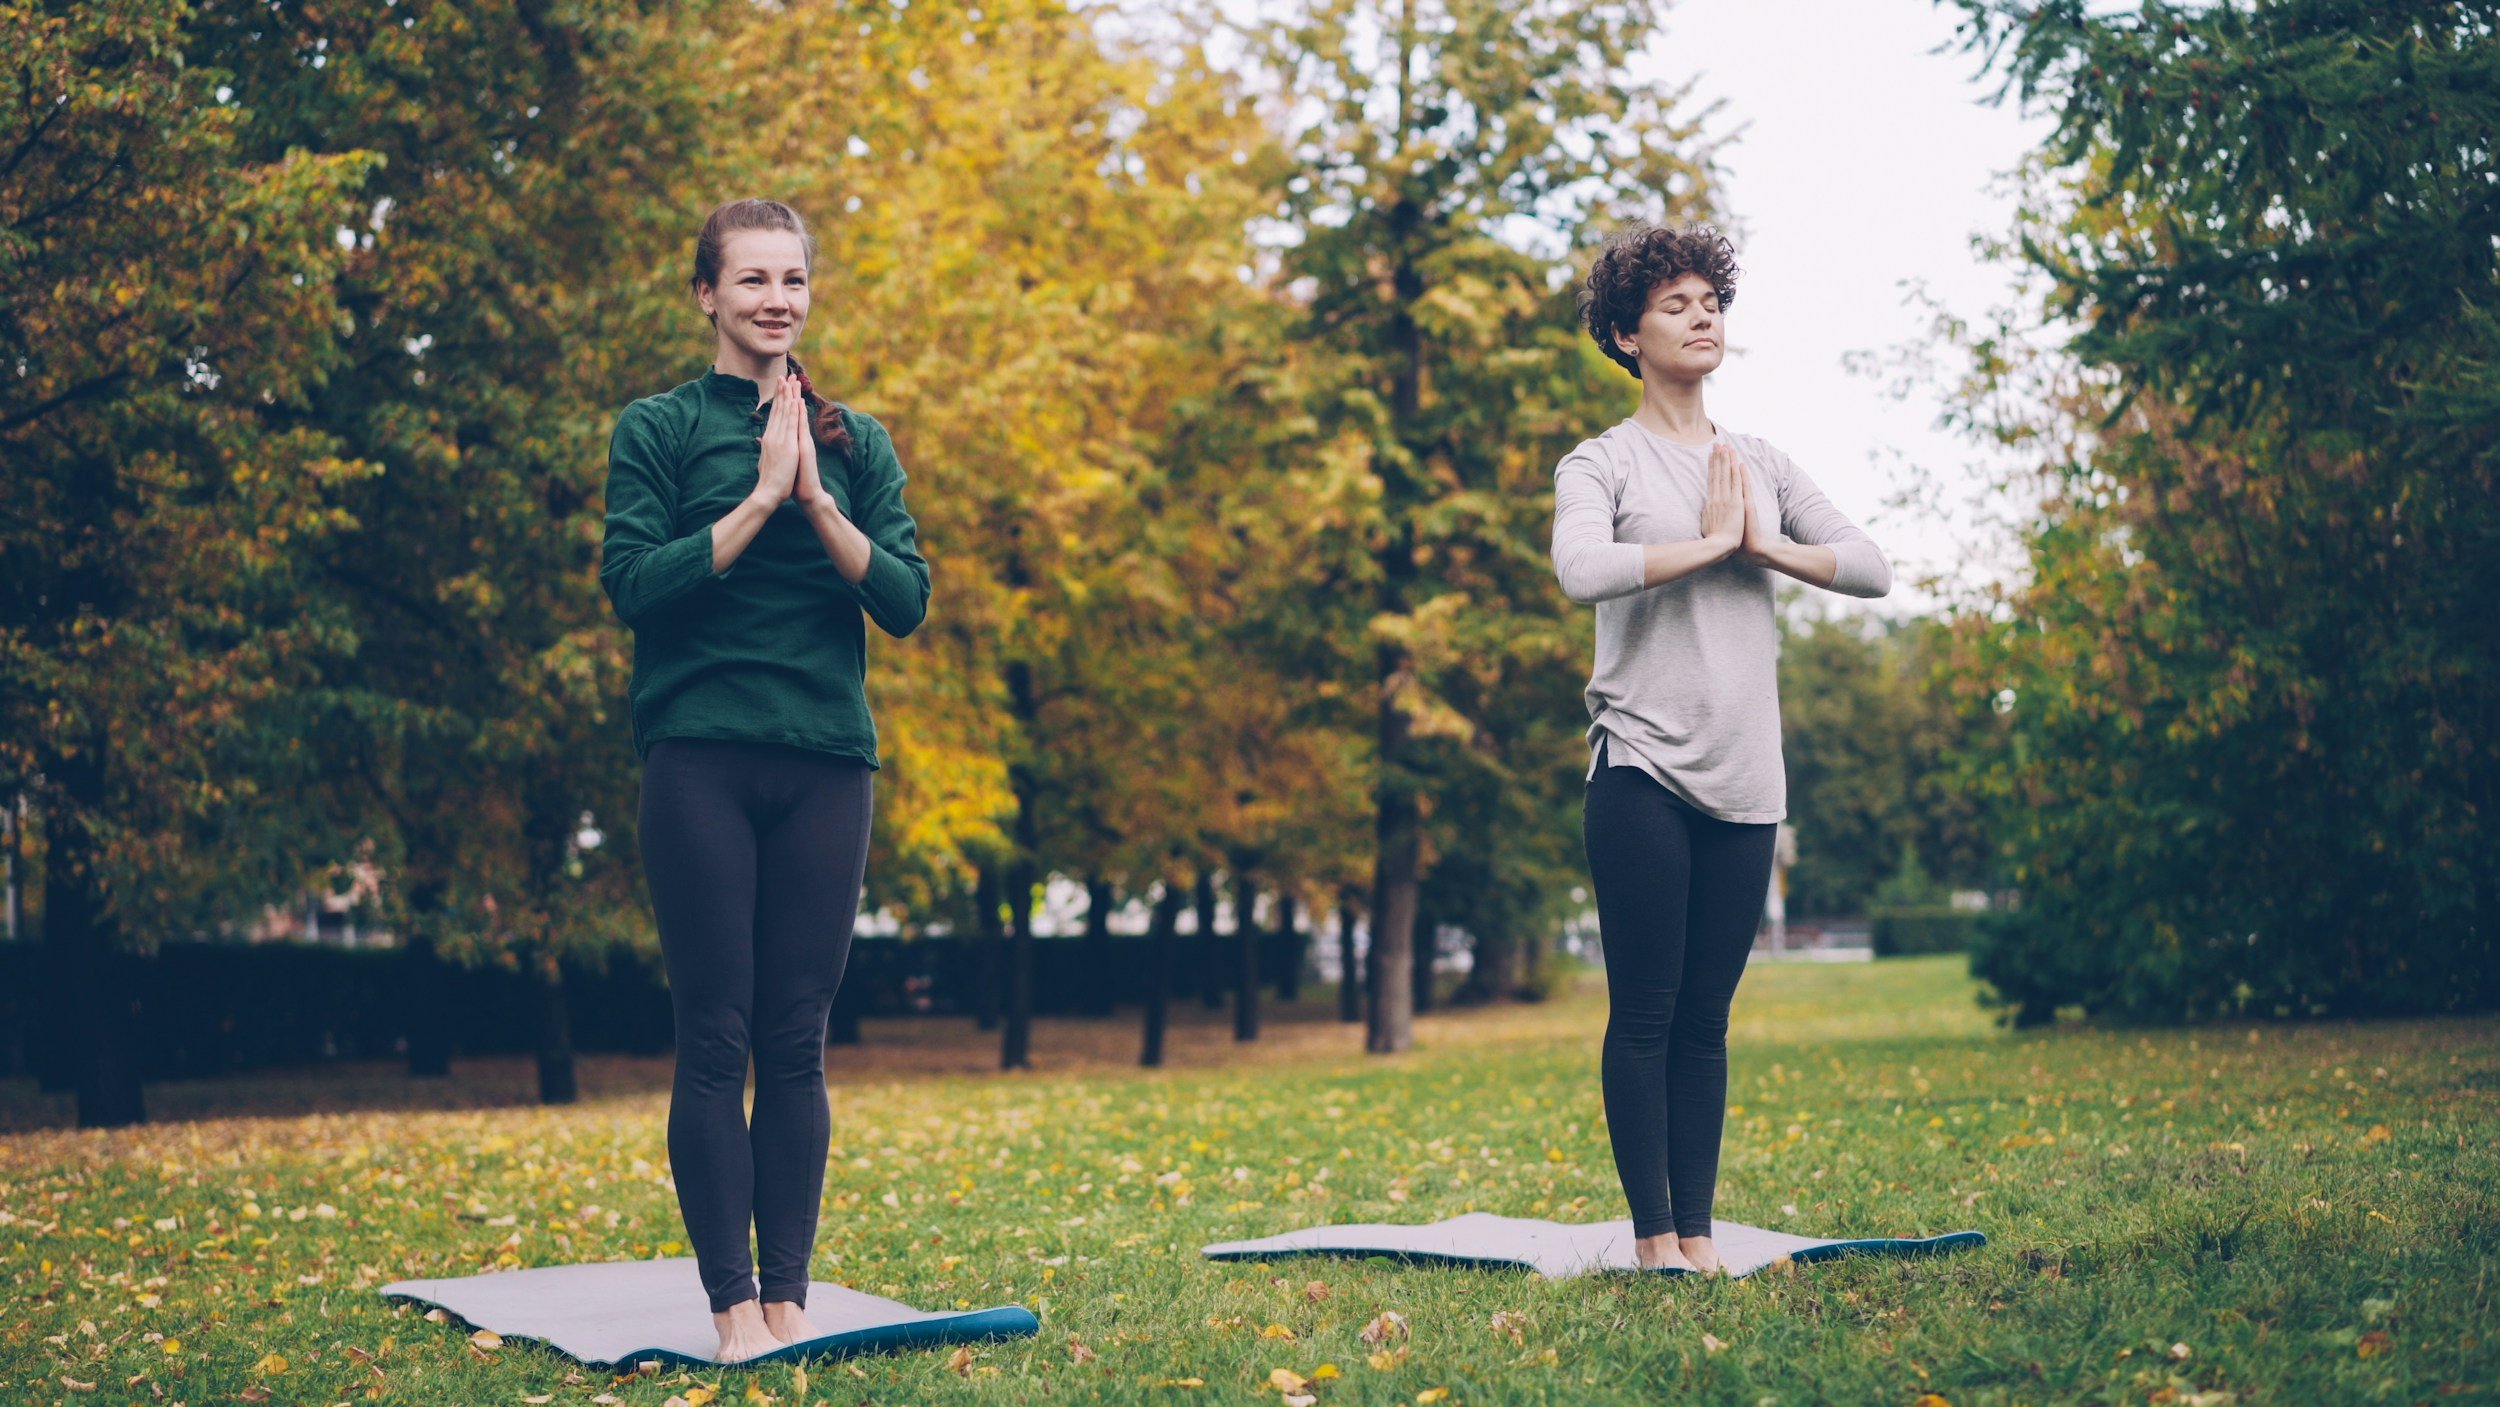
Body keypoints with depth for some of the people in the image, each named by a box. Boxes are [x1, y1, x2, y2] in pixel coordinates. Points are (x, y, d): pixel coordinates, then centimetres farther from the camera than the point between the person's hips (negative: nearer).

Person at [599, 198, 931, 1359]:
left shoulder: (855, 442, 13)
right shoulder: (658, 428, 5)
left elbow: (907, 601, 3)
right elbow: (632, 582, -7)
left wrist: (816, 499, -9)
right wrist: (760, 498, -11)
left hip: (826, 763, 3)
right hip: (701, 759, -3)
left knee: (796, 1043, 4)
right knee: (714, 1039, -3)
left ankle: (792, 1298, 10)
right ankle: (732, 1303, 2)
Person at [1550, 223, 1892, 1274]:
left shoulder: (1764, 466, 16)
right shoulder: (1602, 462, 2)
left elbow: (1873, 568, 8)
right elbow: (1582, 570, -19)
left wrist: (1769, 547, -6)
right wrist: (1711, 543, -11)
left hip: (1746, 781, 4)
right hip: (1643, 771, -4)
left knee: (1705, 1021, 7)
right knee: (1644, 1015, -3)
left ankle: (1698, 1235, 10)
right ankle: (1653, 1237, 1)